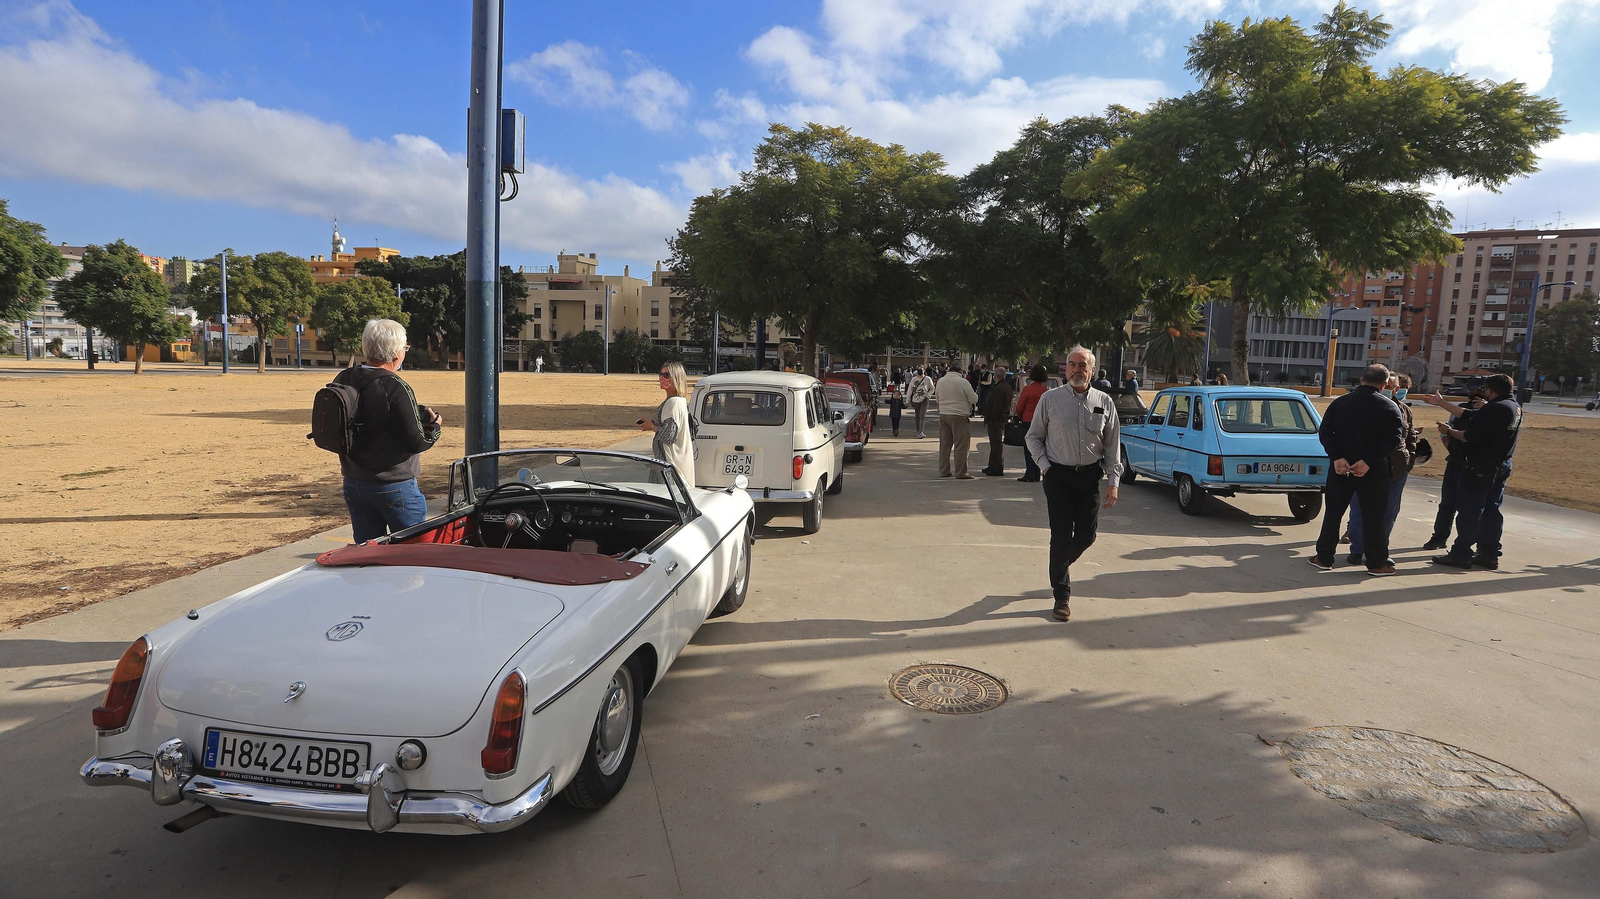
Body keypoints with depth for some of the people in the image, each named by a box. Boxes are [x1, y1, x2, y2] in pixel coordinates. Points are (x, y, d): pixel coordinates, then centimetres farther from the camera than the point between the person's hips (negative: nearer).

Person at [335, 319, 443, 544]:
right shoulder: (395, 388, -20)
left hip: (353, 484, 7)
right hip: (394, 487, -7)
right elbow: (416, 442, -19)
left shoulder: (341, 381, 2)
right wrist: (434, 426, 1)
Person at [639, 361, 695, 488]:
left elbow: (669, 435, -24)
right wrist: (651, 423, 13)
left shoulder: (673, 402, -18)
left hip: (671, 462, -11)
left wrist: (652, 427, -8)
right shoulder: (680, 400, 13)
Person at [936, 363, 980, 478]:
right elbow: (974, 399, -7)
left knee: (944, 444, 13)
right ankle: (961, 472, 0)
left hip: (943, 415, 6)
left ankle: (943, 471, 17)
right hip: (959, 416, -6)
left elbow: (937, 398, 18)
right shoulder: (962, 382, -12)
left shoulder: (940, 381, 6)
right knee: (961, 445, 0)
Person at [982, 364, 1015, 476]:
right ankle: (993, 466, 27)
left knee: (996, 443, -6)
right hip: (1003, 418, 11)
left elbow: (996, 407, -24)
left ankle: (998, 468, -4)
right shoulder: (1007, 387, 13)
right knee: (996, 443, 18)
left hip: (996, 420, -11)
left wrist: (989, 420, -19)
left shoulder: (998, 389, -19)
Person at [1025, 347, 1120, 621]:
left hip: (1090, 476, 2)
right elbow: (1033, 437, 8)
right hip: (1059, 476, -2)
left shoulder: (1104, 402, 4)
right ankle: (1062, 595, 11)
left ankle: (1061, 564, 38)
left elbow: (1112, 445, 7)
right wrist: (1045, 466, -5)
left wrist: (1113, 482, 1)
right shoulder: (1050, 399, -1)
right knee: (1061, 535, -1)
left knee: (1087, 534, 5)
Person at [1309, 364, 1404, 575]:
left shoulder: (1340, 403, 3)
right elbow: (1394, 438, -15)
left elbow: (1324, 432, -6)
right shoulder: (1389, 407, -4)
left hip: (1340, 468, 2)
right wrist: (1368, 461, -18)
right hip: (1373, 471, -2)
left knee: (1333, 513, 10)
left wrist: (1337, 458, -14)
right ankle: (1377, 563, 12)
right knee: (1373, 516, 6)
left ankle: (1324, 558, 14)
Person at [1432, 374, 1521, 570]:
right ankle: (1489, 554, 18)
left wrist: (1449, 431, -5)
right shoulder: (1516, 408, 11)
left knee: (1469, 510, -3)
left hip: (1481, 467, -9)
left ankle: (1461, 554, 0)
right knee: (1491, 510, 14)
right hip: (1502, 465, 9)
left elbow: (1470, 436, -23)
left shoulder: (1493, 409, -19)